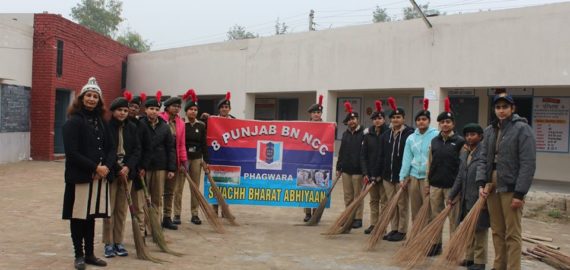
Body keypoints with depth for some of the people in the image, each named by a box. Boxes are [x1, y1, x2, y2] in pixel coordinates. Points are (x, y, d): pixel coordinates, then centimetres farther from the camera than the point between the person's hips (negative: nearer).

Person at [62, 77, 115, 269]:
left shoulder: (101, 122, 11)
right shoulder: (73, 122, -7)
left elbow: (111, 148, 10)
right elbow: (72, 153, -16)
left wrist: (106, 166, -9)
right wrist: (94, 167, -17)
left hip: (100, 176, 6)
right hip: (79, 177, -5)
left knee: (91, 216, 13)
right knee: (78, 216, 3)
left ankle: (89, 254, 22)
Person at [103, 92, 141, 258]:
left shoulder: (132, 127, 7)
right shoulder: (106, 126, -6)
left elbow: (137, 149, 4)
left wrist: (128, 167, -10)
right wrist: (117, 169, -12)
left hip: (127, 171, 4)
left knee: (122, 209, 7)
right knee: (109, 208, 0)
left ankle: (118, 242, 16)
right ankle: (108, 243, 10)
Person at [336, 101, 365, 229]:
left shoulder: (363, 134, -6)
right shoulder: (345, 134, 14)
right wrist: (338, 167, 14)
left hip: (357, 170, -6)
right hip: (345, 169, 6)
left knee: (358, 196, 1)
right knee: (347, 196, 10)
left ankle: (358, 218, 8)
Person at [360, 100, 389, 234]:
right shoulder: (368, 135, 5)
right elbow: (363, 155, 5)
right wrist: (365, 172, -3)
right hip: (371, 173, 4)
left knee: (384, 201, 2)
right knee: (373, 200, 13)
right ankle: (373, 224, 21)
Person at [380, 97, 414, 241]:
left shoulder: (409, 134, -9)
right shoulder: (386, 135, 11)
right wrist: (380, 173, 10)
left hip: (402, 175, -6)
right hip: (387, 175, 6)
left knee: (402, 204, 4)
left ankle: (402, 231, 13)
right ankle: (394, 229, 22)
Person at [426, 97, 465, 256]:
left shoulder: (460, 141, -5)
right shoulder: (434, 141, 9)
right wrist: (427, 183, 11)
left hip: (452, 185, -4)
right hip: (435, 185, 5)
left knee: (453, 218, 3)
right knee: (436, 216, 11)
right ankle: (436, 244, 22)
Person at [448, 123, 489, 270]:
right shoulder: (464, 153, 12)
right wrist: (451, 195, 12)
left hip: (479, 199, -7)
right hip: (466, 199, 7)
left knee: (479, 231, 3)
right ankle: (470, 258, 26)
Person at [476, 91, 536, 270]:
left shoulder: (522, 129, -7)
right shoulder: (490, 130, 11)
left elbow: (528, 164, -12)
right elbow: (484, 159, 12)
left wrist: (519, 193, -16)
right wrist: (481, 183, -2)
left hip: (511, 188, -6)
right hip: (492, 187, 6)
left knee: (512, 234, -1)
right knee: (497, 231, 14)